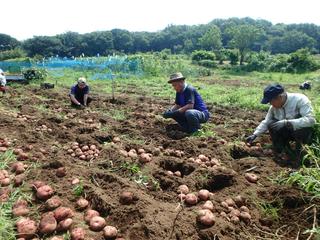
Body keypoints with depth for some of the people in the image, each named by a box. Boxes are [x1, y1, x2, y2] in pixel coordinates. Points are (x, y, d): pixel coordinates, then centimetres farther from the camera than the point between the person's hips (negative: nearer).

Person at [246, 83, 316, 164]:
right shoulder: (274, 106, -11)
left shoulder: (300, 99, -26)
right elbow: (266, 122, -1)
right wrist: (255, 135, -11)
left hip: (302, 131, -4)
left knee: (301, 129, -37)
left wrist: (286, 123, -44)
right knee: (271, 124, -20)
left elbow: (311, 119, -36)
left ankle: (299, 149, -5)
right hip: (287, 132, 5)